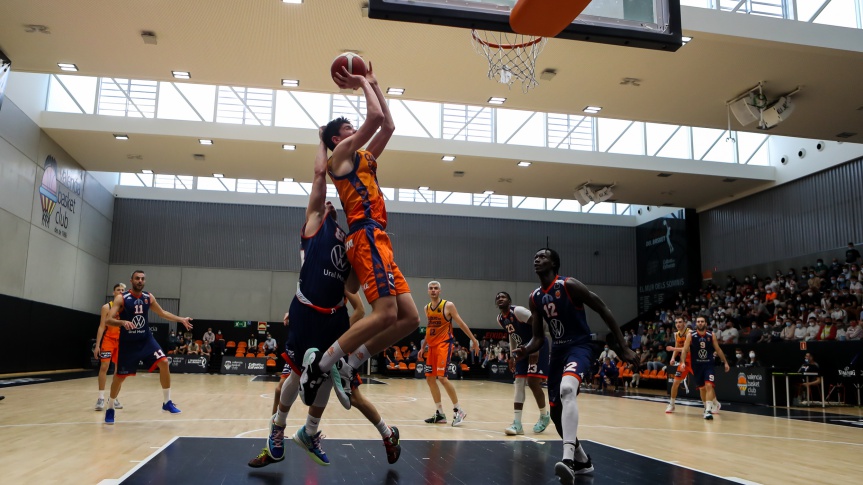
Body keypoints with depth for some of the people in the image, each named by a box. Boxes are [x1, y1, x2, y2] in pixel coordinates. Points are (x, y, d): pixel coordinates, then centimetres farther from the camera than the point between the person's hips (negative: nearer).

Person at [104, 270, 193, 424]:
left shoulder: (149, 297, 3)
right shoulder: (121, 298, -11)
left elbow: (162, 313, 18)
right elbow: (109, 320, -18)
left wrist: (181, 319, 11)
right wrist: (123, 322, -38)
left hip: (146, 340, 3)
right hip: (127, 343, -3)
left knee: (164, 362, -14)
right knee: (119, 376, 4)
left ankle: (167, 403, -5)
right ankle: (110, 408, 27)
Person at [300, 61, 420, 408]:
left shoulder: (364, 158, 30)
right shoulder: (341, 153, 5)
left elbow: (388, 126, 32)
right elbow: (375, 117, -5)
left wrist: (373, 84, 33)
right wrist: (363, 84, 11)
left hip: (377, 241, 9)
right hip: (367, 237, -9)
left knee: (409, 319, 1)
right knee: (385, 314, -21)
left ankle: (346, 366, 4)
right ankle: (320, 364, -12)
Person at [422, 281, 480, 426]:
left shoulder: (448, 305, -7)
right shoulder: (427, 308, 11)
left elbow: (461, 323, -4)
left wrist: (473, 340, -5)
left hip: (444, 345, -7)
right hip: (432, 346, 7)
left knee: (442, 377, -17)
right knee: (430, 379, 5)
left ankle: (458, 410, -4)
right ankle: (440, 414, 14)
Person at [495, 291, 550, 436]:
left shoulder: (518, 311, -22)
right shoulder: (500, 319, 4)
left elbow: (538, 324, -24)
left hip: (537, 347, -8)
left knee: (533, 382, -12)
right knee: (519, 383, -1)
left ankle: (544, 416, 13)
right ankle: (517, 423, -2)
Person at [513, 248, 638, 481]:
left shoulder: (569, 285, -13)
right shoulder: (535, 298, 6)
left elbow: (604, 310, -9)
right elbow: (538, 337, 10)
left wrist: (623, 347, -11)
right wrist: (526, 350, -13)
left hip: (579, 347, -8)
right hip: (557, 351, 8)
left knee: (567, 390, -37)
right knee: (556, 411, 10)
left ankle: (568, 458, -43)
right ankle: (582, 461, 31)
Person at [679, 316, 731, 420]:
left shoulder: (711, 335, 0)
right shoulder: (691, 335, -4)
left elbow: (718, 350, 9)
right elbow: (685, 350, -6)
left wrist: (725, 362, 9)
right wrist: (683, 362, -18)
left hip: (708, 364, -1)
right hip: (697, 365, 1)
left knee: (709, 385, -17)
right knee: (702, 388, 10)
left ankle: (708, 410, -19)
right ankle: (706, 406, 31)